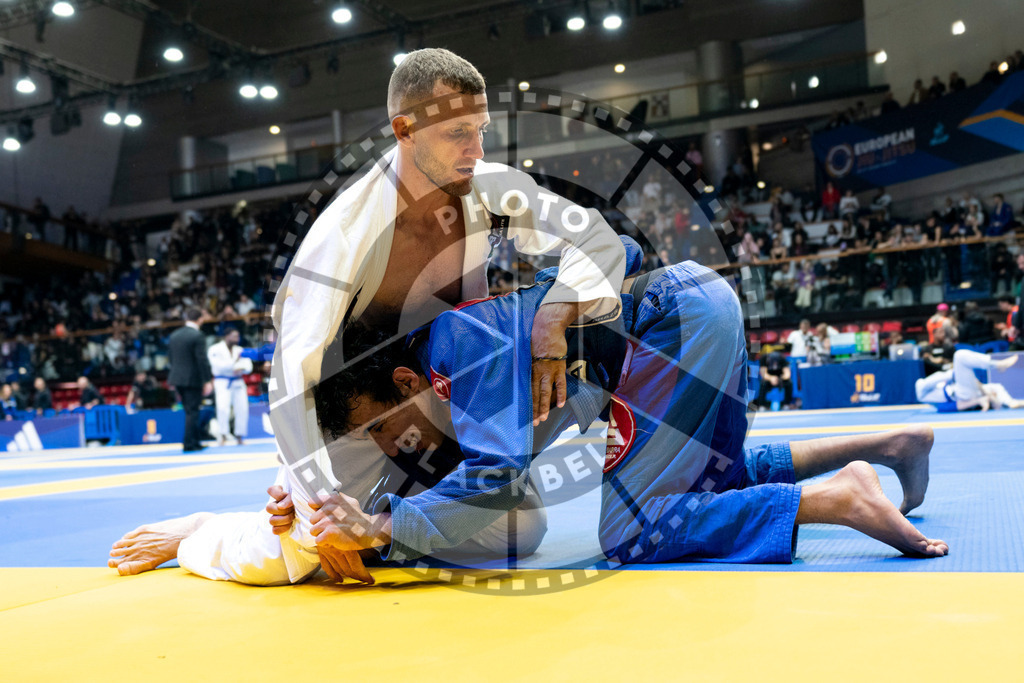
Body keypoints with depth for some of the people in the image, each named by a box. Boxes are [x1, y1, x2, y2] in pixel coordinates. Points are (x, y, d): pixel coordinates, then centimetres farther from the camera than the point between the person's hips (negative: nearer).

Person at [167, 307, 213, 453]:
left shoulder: (174, 335, 10)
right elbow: (202, 360, -16)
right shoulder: (197, 336, -12)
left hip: (177, 377, 7)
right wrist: (208, 380, -13)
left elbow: (170, 358, 15)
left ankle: (194, 442, 19)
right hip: (193, 379, -7)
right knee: (192, 412, -1)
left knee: (189, 412, 15)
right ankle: (189, 444, 1)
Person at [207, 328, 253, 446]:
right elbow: (218, 365, -18)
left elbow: (248, 365, 3)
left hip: (238, 382, 5)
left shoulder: (240, 350, 12)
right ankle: (222, 434, -8)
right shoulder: (215, 350, -4)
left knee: (242, 409, 1)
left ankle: (239, 436, 16)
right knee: (223, 407, -21)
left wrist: (242, 369, -18)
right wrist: (234, 361, -19)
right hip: (223, 383, -5)